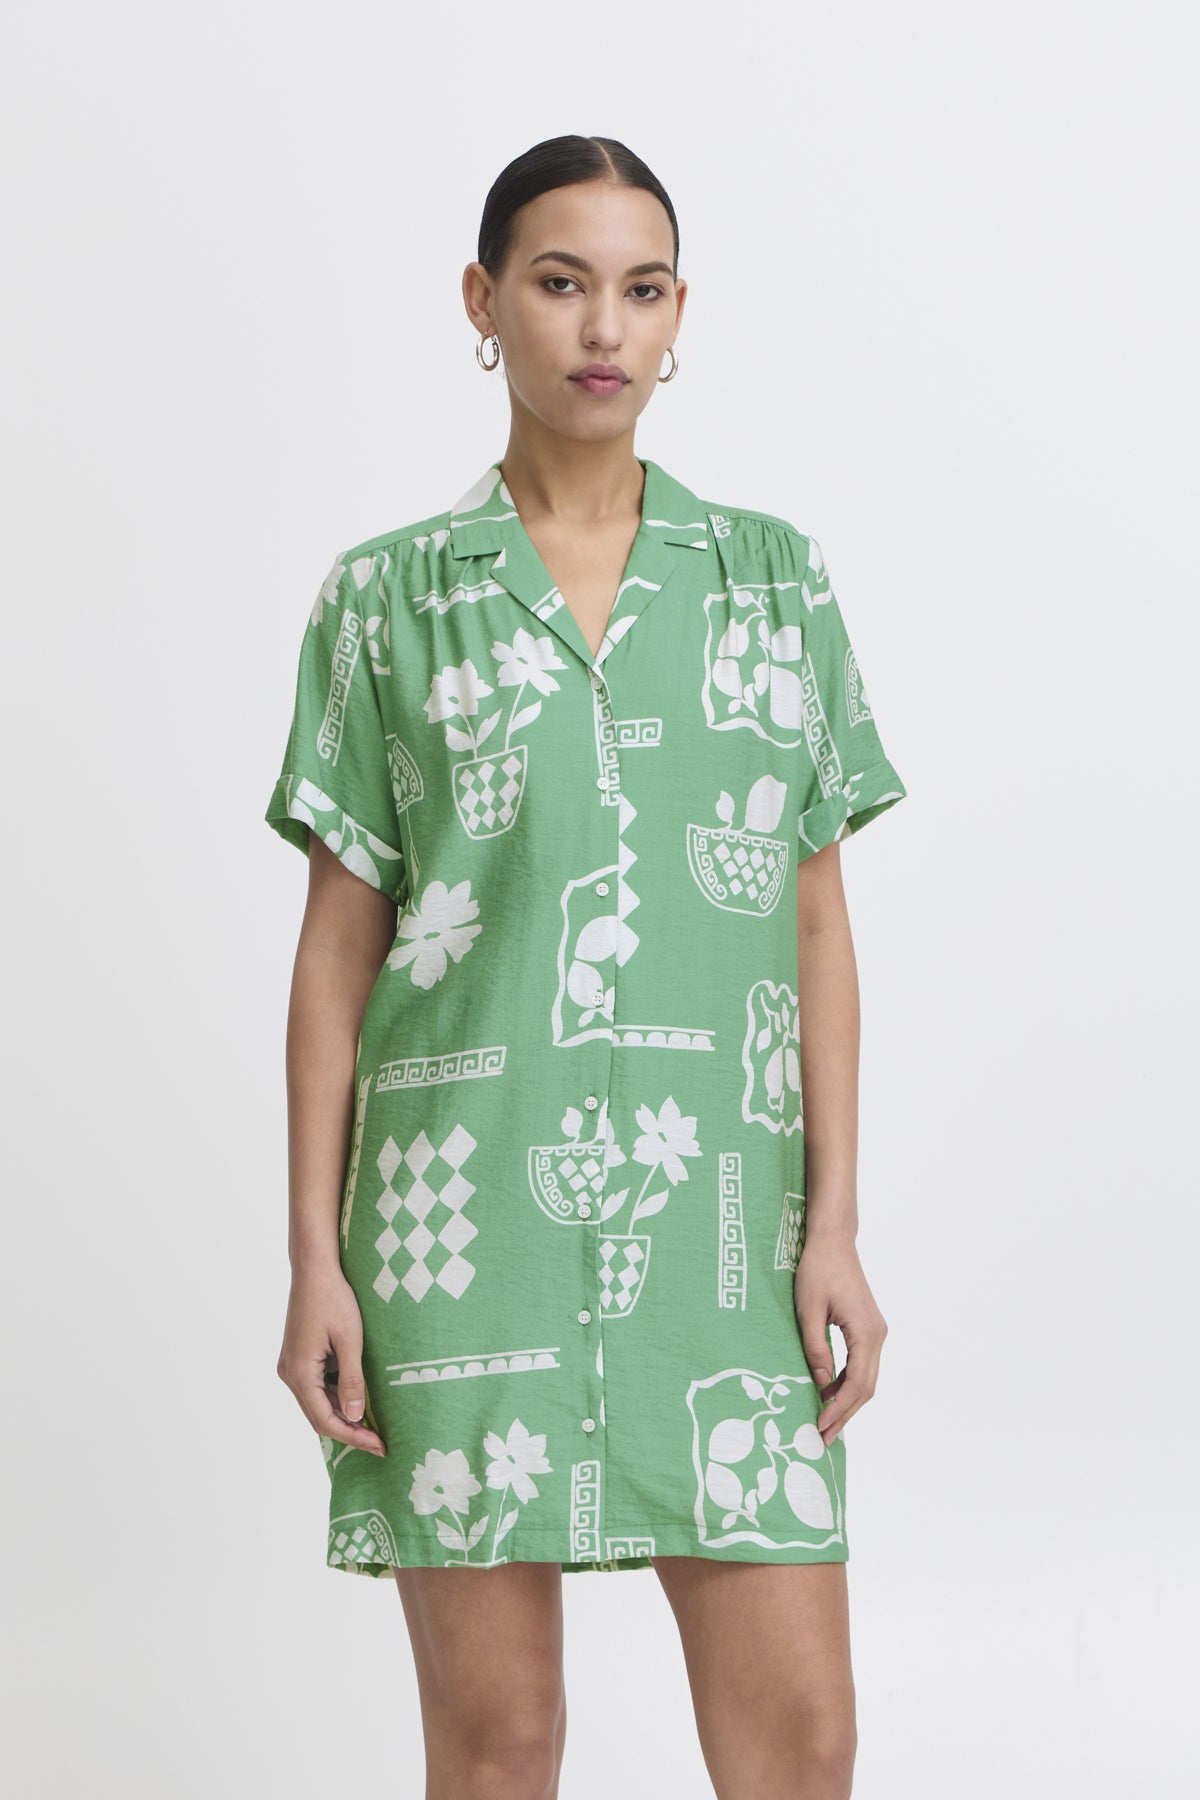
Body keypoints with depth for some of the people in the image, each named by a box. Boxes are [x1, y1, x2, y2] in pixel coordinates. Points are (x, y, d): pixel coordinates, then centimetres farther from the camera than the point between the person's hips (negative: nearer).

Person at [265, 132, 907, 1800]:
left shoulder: (774, 576, 9)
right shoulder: (388, 596, 4)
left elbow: (818, 923, 8)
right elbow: (338, 944, 4)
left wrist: (836, 1224, 0)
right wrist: (315, 1261, -1)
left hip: (715, 1208, 1)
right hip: (468, 1207, -1)